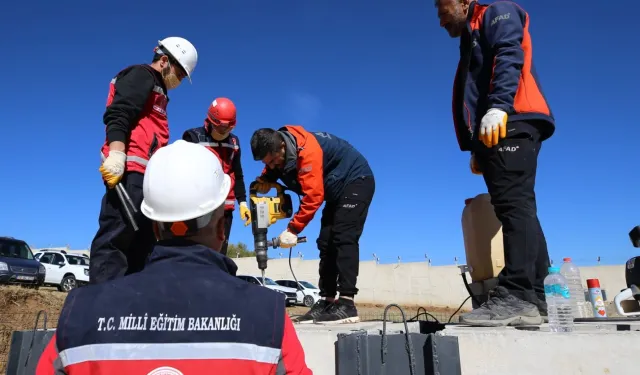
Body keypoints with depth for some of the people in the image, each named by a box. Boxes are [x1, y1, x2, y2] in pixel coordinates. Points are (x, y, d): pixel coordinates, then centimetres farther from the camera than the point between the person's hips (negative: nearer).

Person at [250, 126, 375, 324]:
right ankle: (327, 302, 5)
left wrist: (293, 229, -30)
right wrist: (264, 180, -10)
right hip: (338, 189, 10)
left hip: (357, 181, -9)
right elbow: (273, 169, 14)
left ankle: (347, 305, -22)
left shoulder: (306, 151, -32)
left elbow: (313, 196, -33)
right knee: (326, 244, 3)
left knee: (344, 239, -21)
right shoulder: (278, 150, -4)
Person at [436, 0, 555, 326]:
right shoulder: (472, 41, 35)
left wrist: (498, 105, -25)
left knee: (514, 205, -18)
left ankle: (515, 296, -24)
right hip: (494, 133, 9)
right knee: (517, 209, 1)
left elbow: (509, 58, -9)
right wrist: (477, 149, 16)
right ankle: (532, 300, 0)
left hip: (511, 124, -9)